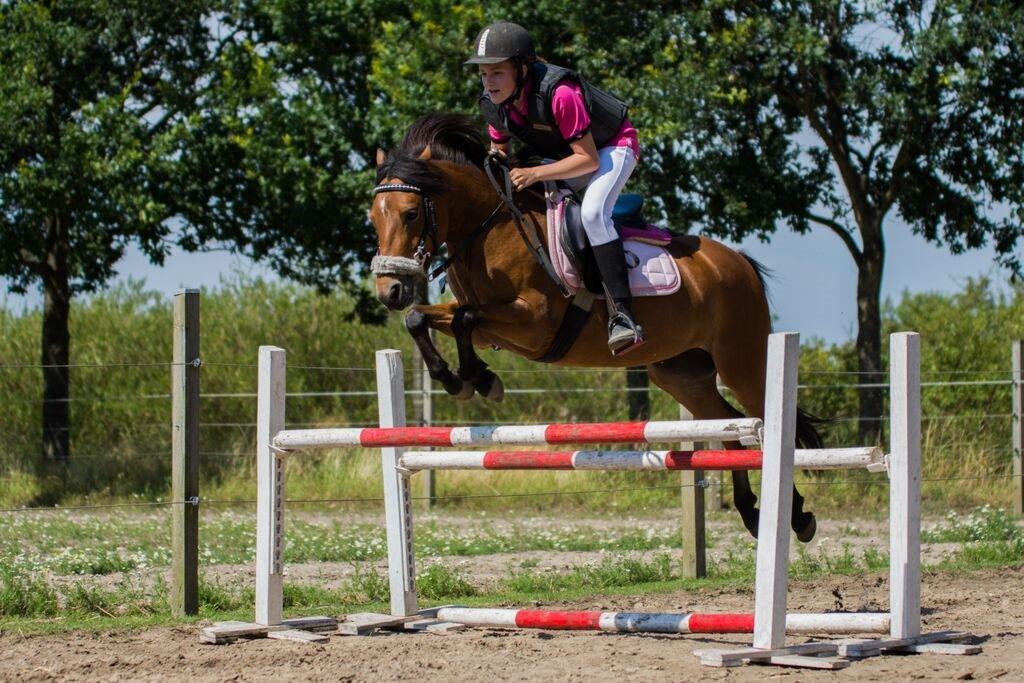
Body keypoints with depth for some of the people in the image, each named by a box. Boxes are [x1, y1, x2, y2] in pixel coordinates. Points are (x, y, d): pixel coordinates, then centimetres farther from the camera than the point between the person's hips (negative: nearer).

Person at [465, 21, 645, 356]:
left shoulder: (558, 93, -36)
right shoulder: (494, 105, -13)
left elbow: (588, 159, -31)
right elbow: (499, 149, 6)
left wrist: (535, 174, -39)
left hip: (613, 148, -8)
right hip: (565, 157, 8)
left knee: (592, 212, -33)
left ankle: (622, 314, -35)